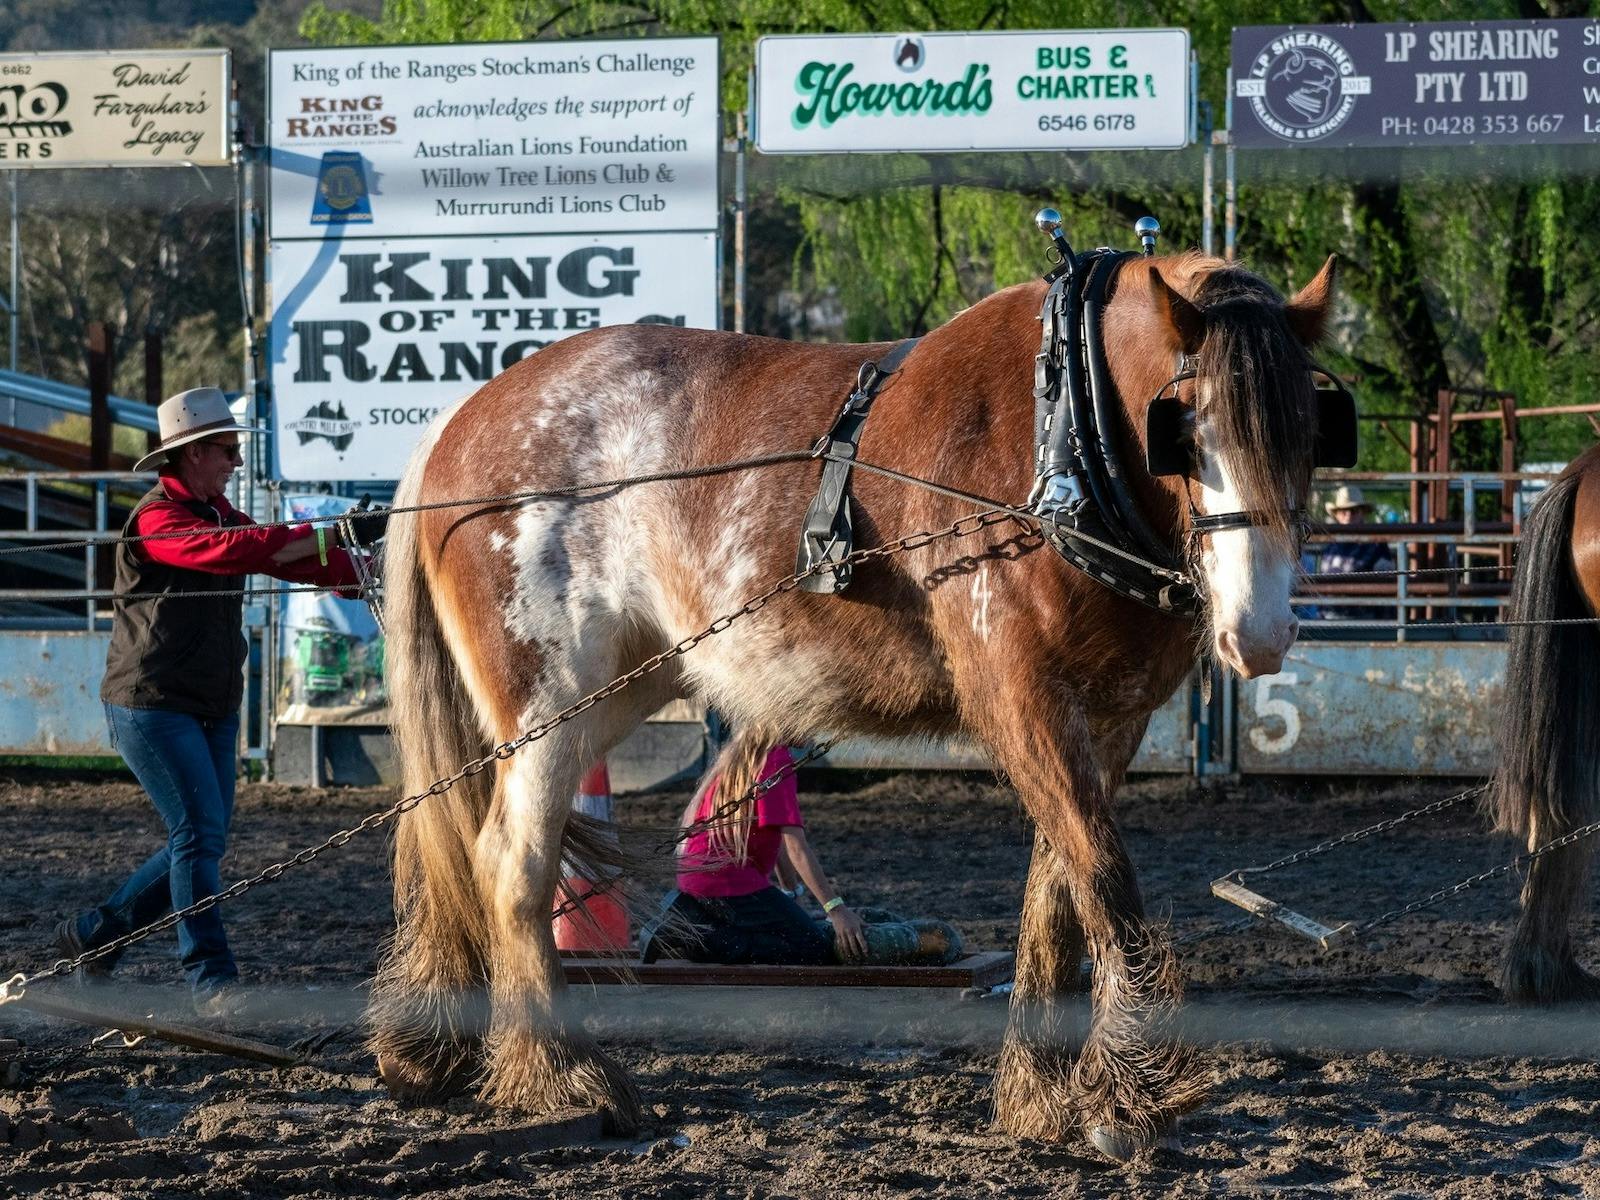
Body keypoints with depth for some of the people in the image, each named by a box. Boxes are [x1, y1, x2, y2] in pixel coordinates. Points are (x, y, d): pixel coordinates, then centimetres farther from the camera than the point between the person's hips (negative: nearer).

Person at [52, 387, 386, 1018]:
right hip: (151, 705, -9)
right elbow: (233, 552, -31)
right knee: (200, 829, -13)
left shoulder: (219, 513, 13)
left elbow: (289, 558, 9)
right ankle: (211, 979, -9)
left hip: (214, 708, 9)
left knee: (202, 840, 11)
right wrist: (333, 535, -33)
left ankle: (93, 933, 24)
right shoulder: (157, 518, -16)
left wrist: (360, 573, -7)